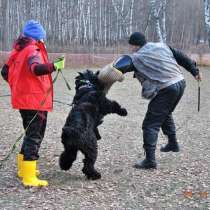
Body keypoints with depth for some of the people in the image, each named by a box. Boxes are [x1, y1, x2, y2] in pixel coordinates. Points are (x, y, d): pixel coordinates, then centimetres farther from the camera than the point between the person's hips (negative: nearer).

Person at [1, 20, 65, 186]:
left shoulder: (18, 50, 12)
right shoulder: (33, 51, -14)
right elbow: (36, 69, -34)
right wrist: (54, 66, -42)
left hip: (22, 99, 9)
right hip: (36, 101, -9)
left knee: (31, 134, 22)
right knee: (35, 136, -6)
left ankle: (24, 168, 30)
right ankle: (29, 178, -8)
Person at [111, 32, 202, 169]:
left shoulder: (137, 58, -7)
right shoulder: (162, 46, 12)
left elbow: (119, 67, -21)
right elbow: (182, 57, 16)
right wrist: (195, 71, 24)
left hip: (166, 90, -8)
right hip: (180, 83, 8)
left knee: (151, 124, -3)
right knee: (166, 113, 32)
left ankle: (150, 160, -8)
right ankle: (173, 143, 45)